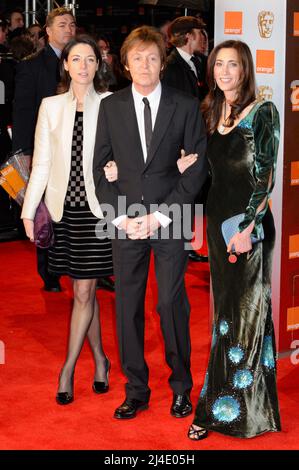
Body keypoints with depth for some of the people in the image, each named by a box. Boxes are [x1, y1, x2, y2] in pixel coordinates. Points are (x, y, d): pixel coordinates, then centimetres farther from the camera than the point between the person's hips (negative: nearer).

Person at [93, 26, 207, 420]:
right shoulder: (111, 107, 7)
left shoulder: (186, 107, 1)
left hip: (171, 222, -2)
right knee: (128, 307, 5)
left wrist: (161, 215, -8)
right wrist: (120, 217, -5)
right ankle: (136, 390, 18)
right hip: (126, 221, 2)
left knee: (172, 305, 1)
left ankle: (181, 388, 18)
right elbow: (101, 166, 7)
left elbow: (196, 167, -1)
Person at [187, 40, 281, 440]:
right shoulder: (211, 113, 12)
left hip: (249, 222, -6)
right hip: (218, 219, 7)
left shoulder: (262, 112, -7)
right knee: (225, 310, 11)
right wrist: (207, 223, 6)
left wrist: (247, 228, -18)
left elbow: (266, 176, -12)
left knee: (245, 312, 0)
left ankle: (218, 408, 5)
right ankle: (224, 405, 20)